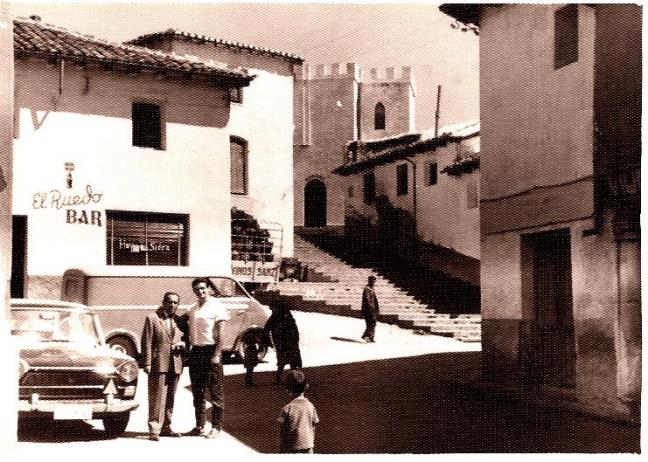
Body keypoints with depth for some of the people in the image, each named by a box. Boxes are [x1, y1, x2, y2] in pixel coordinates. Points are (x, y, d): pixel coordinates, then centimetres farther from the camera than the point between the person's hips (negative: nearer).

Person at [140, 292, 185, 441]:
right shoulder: (152, 319, 0)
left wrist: (182, 344, -3)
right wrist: (147, 364, -10)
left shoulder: (179, 321, 14)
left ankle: (166, 427, 19)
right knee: (157, 398, -6)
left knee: (170, 399, 10)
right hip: (158, 364, -5)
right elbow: (146, 343, -3)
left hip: (175, 365, 5)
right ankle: (154, 430, -4)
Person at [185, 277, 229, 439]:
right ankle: (199, 426, 18)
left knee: (215, 392, -1)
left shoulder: (216, 306, -6)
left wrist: (217, 355, -16)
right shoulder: (192, 309, 14)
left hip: (210, 351, -7)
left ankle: (216, 427, 3)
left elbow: (220, 333, -10)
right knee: (197, 391, 10)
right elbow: (189, 331, 17)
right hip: (195, 351, 7)